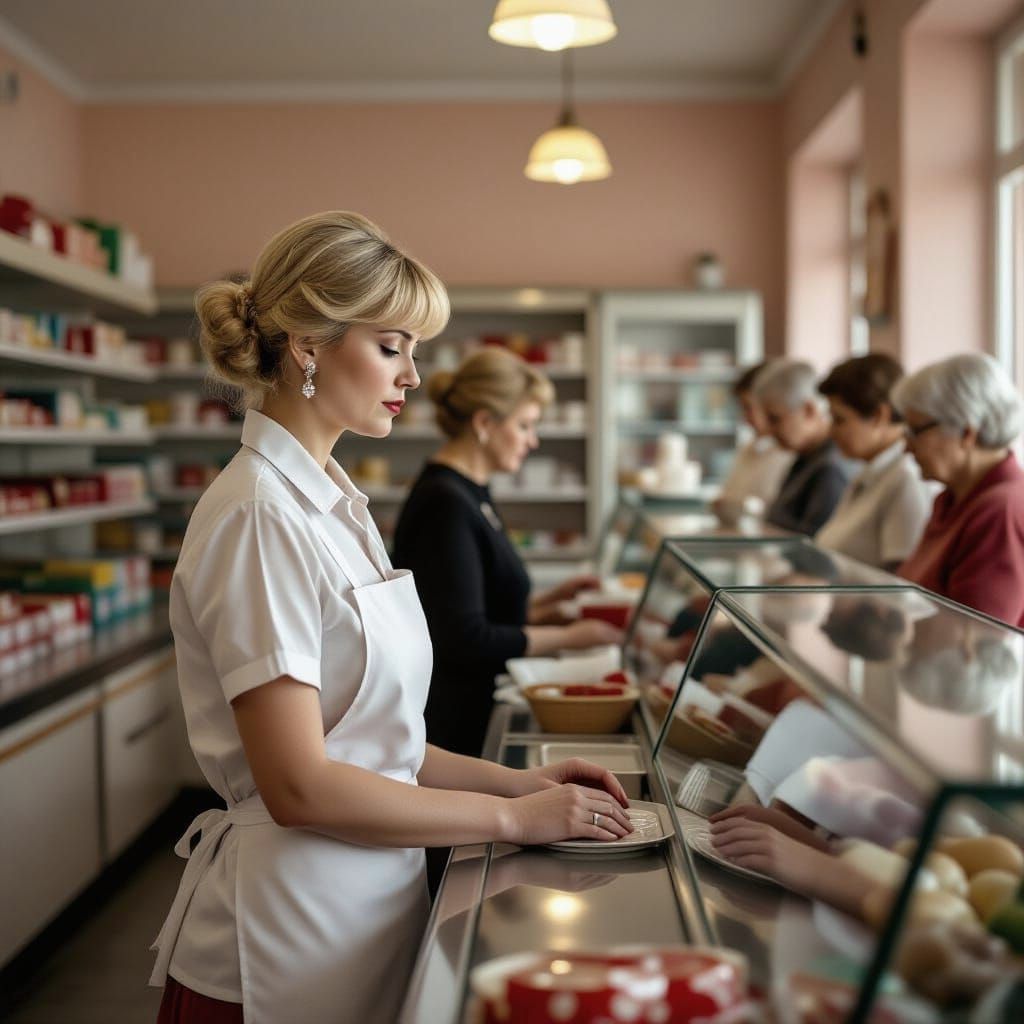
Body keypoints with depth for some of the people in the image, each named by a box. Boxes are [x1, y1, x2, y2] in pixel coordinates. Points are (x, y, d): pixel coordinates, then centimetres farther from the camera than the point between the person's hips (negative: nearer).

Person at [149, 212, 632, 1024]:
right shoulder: (259, 515, -19)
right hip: (289, 928, -8)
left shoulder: (332, 501, 8)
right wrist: (512, 816, -14)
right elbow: (298, 786, -22)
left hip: (367, 909, 8)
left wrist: (517, 780, 3)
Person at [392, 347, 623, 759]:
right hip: (454, 726, -9)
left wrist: (546, 602, 7)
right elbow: (466, 641, -23)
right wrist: (568, 637, -15)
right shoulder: (445, 504, -20)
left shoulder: (471, 492, 10)